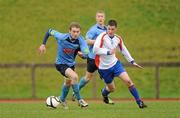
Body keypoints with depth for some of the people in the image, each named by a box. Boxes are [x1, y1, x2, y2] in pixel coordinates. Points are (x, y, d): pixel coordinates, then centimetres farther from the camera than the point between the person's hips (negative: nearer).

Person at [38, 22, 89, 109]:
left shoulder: (80, 40, -22)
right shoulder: (62, 37, -26)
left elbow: (86, 54, -29)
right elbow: (49, 31, -10)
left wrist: (82, 54, -52)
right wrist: (43, 44, -11)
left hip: (71, 64, 5)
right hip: (61, 64, -5)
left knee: (68, 82, 27)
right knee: (74, 76, -29)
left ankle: (62, 99, 55)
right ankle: (79, 100, -16)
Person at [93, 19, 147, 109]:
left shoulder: (118, 39, 0)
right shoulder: (102, 36, -18)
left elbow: (124, 50, 17)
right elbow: (95, 49, -27)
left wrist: (132, 61, 17)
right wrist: (108, 52, -32)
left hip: (115, 63, 4)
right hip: (104, 67, -4)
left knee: (128, 81, -13)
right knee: (111, 88, 10)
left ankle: (139, 102, -7)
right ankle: (104, 94, 48)